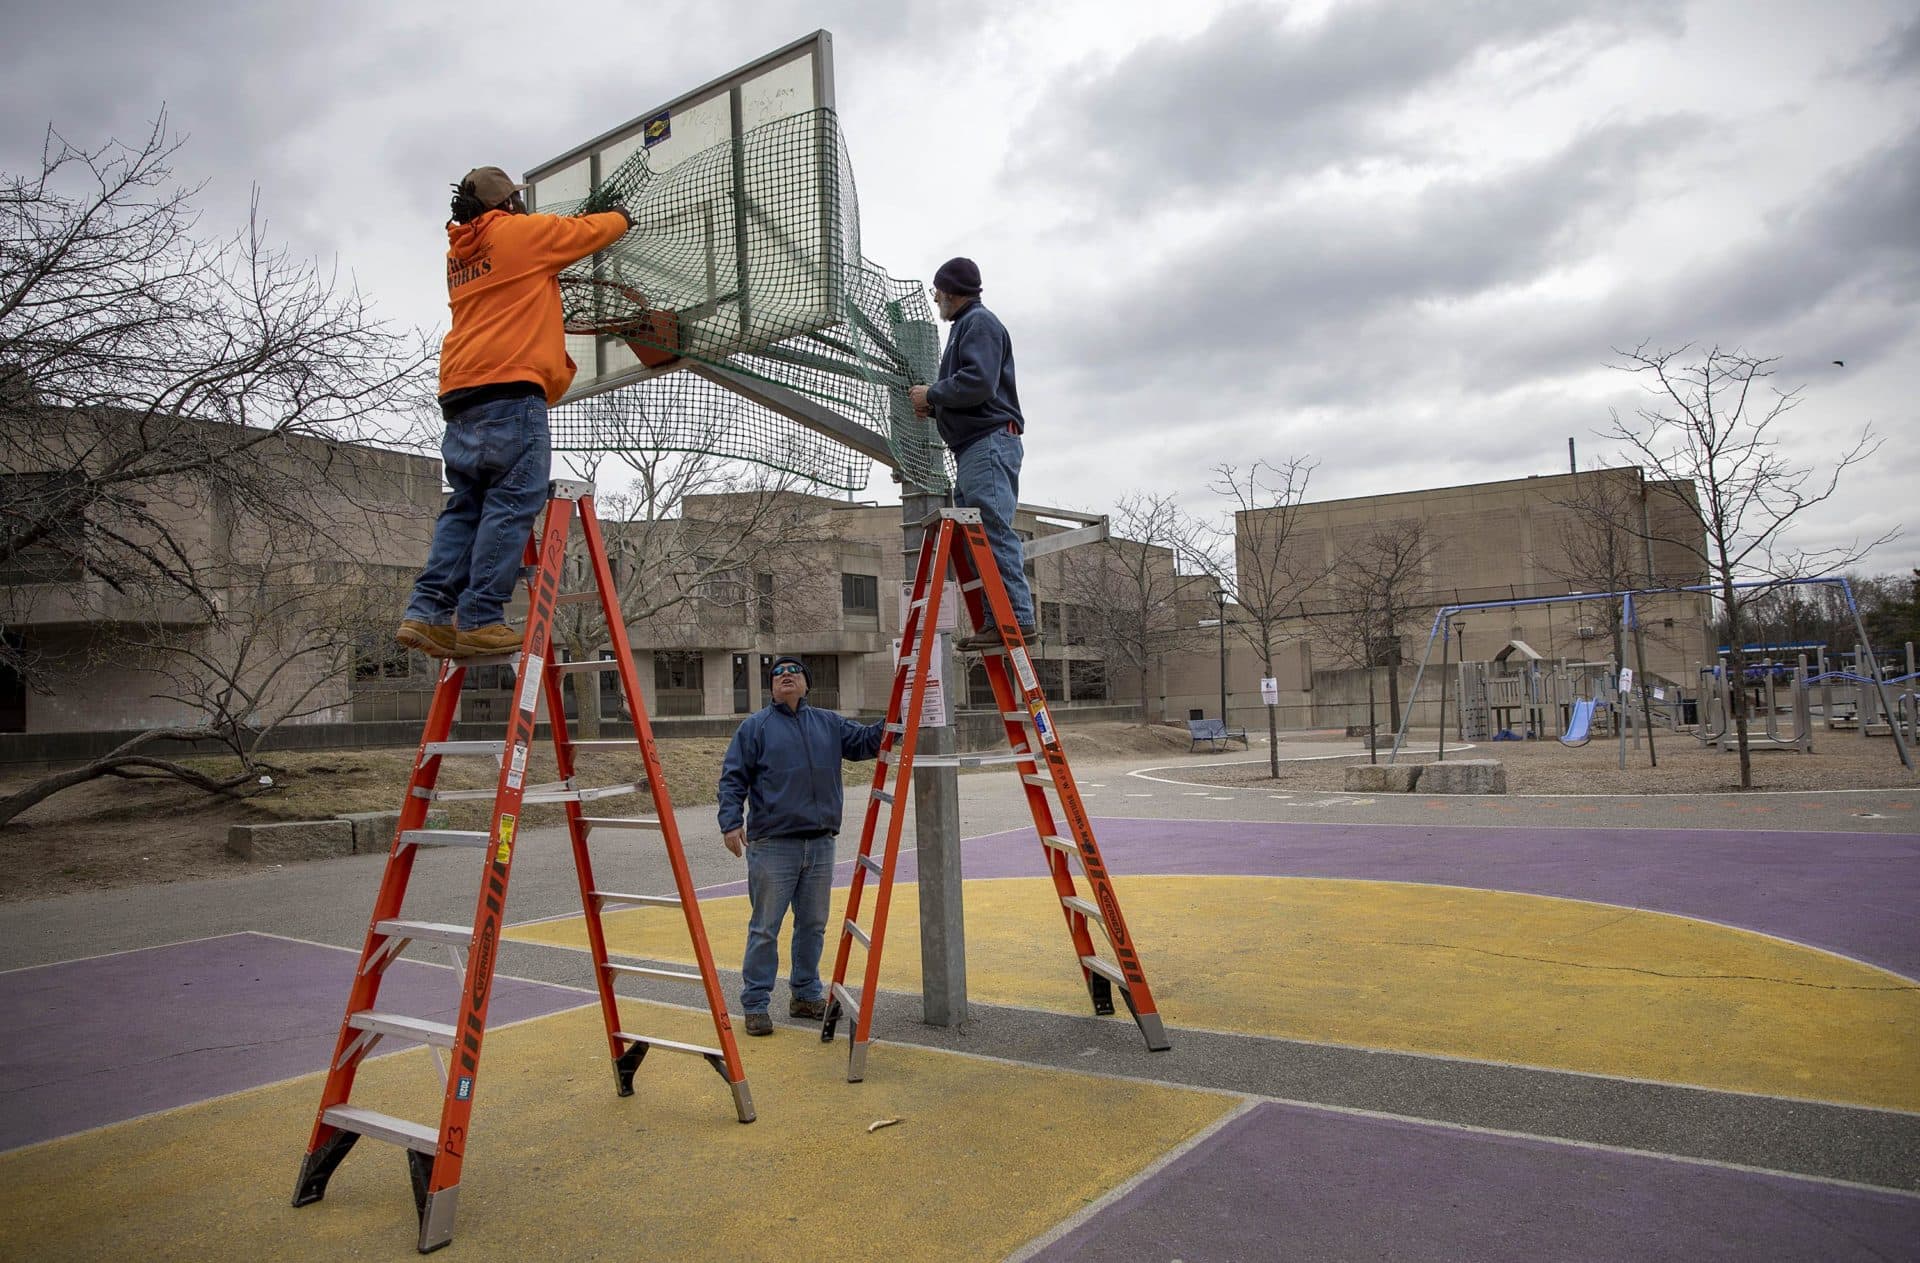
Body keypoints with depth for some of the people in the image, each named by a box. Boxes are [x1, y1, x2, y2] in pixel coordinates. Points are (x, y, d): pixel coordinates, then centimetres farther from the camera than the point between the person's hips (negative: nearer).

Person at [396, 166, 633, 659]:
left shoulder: (458, 255, 25)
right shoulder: (520, 232, 5)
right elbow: (588, 232, 16)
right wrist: (621, 218, 35)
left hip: (460, 395, 8)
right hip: (510, 385, -8)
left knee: (465, 506, 7)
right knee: (513, 501, -10)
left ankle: (429, 612, -1)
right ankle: (480, 618, -15)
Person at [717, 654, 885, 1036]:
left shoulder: (828, 723, 14)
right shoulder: (755, 726, 1)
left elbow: (865, 741, 9)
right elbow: (733, 778, -3)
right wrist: (731, 822, -15)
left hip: (820, 843, 5)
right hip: (772, 844, -5)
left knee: (813, 925, 13)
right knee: (765, 928, 0)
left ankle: (807, 995, 27)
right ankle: (755, 1004, 10)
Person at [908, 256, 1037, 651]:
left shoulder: (979, 322, -3)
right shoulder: (964, 326, 29)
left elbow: (978, 382, -18)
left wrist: (932, 395, -6)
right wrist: (933, 407, 15)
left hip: (990, 441, -11)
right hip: (973, 447, 11)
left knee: (994, 531, -15)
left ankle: (1018, 617, -16)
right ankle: (996, 620, 5)